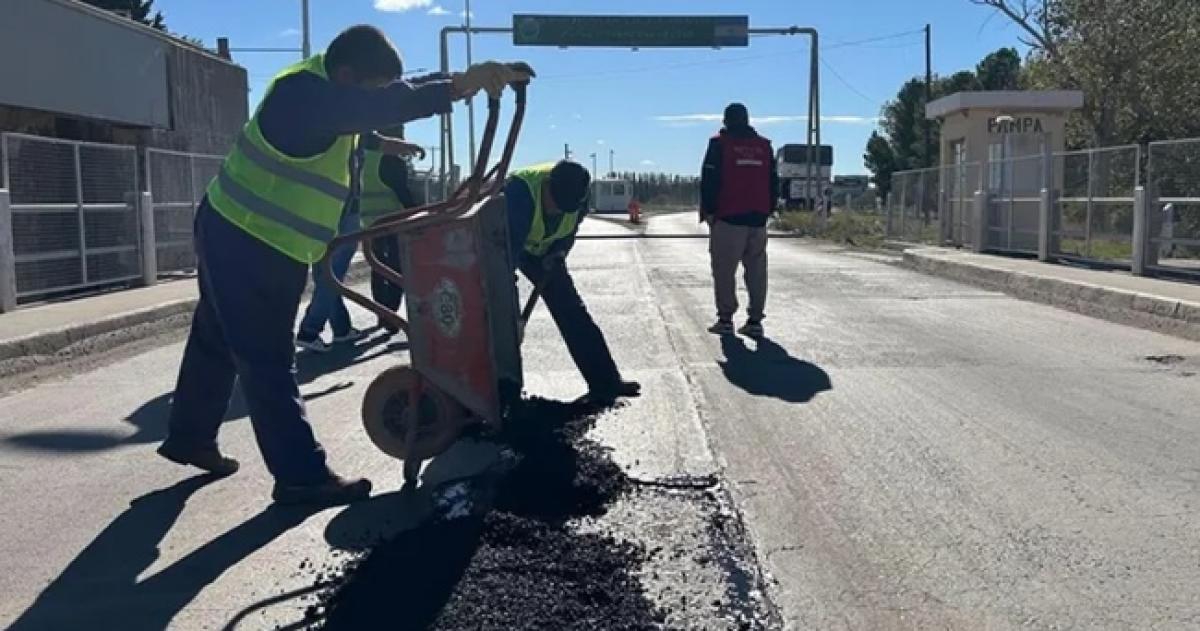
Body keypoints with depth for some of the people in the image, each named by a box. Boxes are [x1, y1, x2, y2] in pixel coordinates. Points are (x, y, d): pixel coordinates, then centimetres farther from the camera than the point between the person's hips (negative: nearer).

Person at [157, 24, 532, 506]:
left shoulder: (328, 90, 5)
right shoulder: (305, 95, -26)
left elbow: (391, 98, 6)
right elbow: (383, 106, -41)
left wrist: (475, 80, -5)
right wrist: (459, 84, -46)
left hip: (254, 241, 10)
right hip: (243, 243, -10)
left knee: (219, 342, 21)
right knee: (267, 360, -6)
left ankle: (188, 437, 37)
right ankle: (301, 476, -2)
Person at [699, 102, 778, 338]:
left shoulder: (719, 144, -2)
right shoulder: (764, 145, 12)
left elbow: (709, 181, -6)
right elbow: (774, 182, 14)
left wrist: (707, 211, 1)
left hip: (728, 218, -4)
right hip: (758, 219, 4)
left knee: (724, 269, 1)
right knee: (757, 270, 7)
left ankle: (725, 319, -1)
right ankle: (755, 320, 7)